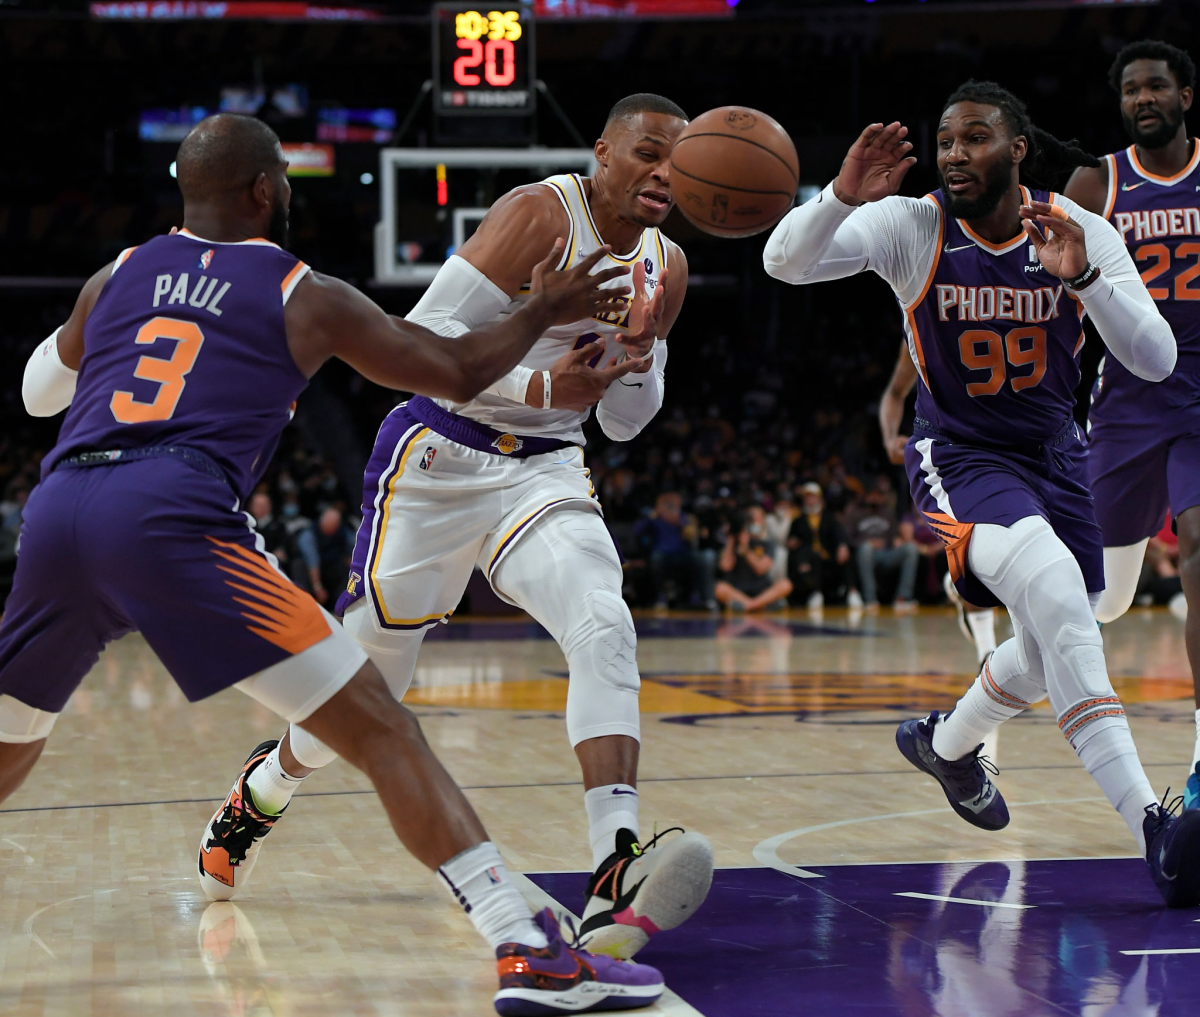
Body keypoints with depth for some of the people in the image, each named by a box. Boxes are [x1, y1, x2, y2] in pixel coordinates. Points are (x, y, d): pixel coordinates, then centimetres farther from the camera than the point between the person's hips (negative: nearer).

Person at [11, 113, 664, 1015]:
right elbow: (456, 373, 21)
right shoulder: (307, 296, 15)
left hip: (57, 510, 5)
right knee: (382, 730, -4)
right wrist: (543, 312, 38)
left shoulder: (115, 277, 26)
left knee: (11, 746, 29)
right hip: (175, 516, -5)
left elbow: (38, 393, 42)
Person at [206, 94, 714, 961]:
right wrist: (537, 386, -33)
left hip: (546, 469, 5)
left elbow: (624, 424, 11)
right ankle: (261, 792, 37)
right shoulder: (539, 214, -16)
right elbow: (424, 335, -20)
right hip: (440, 456, -5)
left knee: (606, 631, -23)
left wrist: (638, 350, -10)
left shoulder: (665, 266, 5)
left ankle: (615, 876, -34)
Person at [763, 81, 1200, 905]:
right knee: (1055, 589, -32)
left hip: (1055, 456, 5)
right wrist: (844, 196, -43)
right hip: (960, 458, -5)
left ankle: (947, 743, 51)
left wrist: (1084, 277, -31)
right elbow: (786, 262, -25)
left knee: (1058, 644, 18)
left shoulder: (1081, 234, -9)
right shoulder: (913, 227, -14)